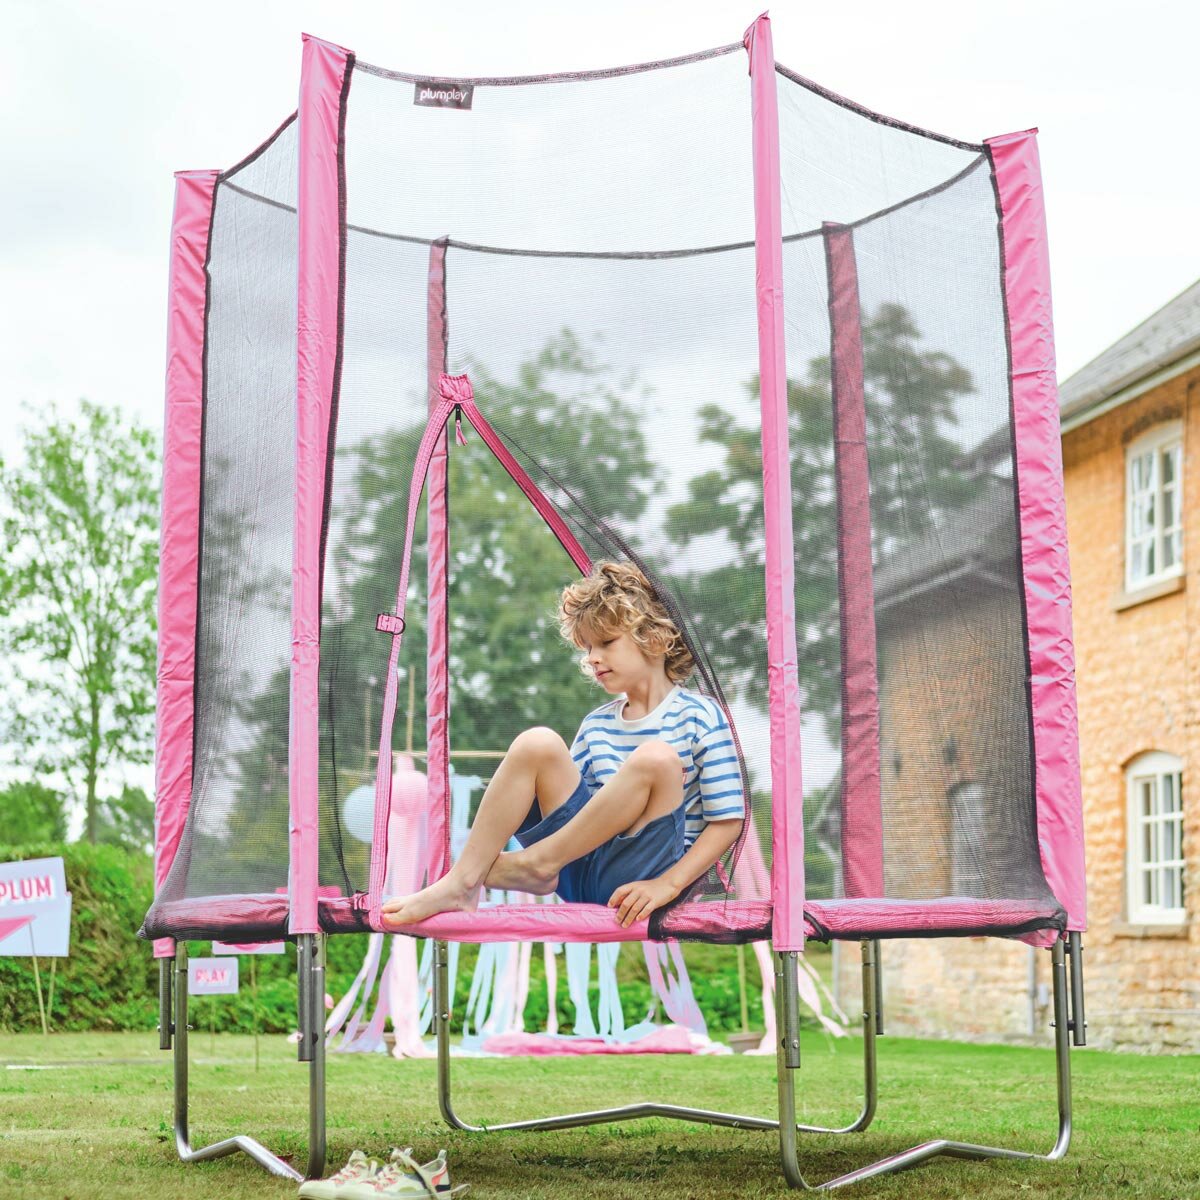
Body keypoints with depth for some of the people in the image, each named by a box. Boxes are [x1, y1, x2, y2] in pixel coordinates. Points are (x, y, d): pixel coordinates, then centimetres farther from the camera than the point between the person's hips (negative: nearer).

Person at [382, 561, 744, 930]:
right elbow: (562, 796, 17)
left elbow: (727, 821, -5)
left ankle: (536, 860, -19)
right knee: (537, 743, -14)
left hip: (633, 880, -4)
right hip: (580, 863, 5)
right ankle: (461, 881, -20)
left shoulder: (701, 716, 0)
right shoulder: (595, 725, 17)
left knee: (656, 758, -29)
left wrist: (668, 885, -17)